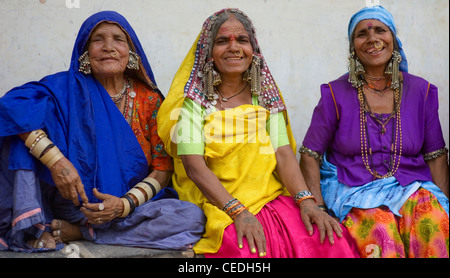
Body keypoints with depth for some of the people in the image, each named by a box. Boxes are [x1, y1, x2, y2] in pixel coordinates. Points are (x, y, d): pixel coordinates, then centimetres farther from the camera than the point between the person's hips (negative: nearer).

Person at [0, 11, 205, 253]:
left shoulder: (149, 100, 1)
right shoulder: (68, 88, -1)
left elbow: (163, 169, -2)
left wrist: (126, 204, -20)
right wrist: (55, 160, -33)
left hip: (132, 204, 2)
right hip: (68, 199, -2)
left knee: (192, 217, -26)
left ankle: (72, 231, -21)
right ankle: (32, 225, -20)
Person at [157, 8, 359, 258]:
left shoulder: (266, 97, 12)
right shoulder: (194, 101, 1)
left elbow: (283, 154, 2)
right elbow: (194, 165, -11)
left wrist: (306, 201, -16)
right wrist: (238, 212, -23)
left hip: (272, 197, 3)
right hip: (218, 206, -3)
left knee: (330, 240, -22)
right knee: (247, 247, -33)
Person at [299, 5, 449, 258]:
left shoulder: (420, 91, 9)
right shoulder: (336, 94, 2)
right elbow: (310, 155, 1)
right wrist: (318, 208, -12)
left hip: (411, 187, 3)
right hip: (353, 188, -2)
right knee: (381, 231, -34)